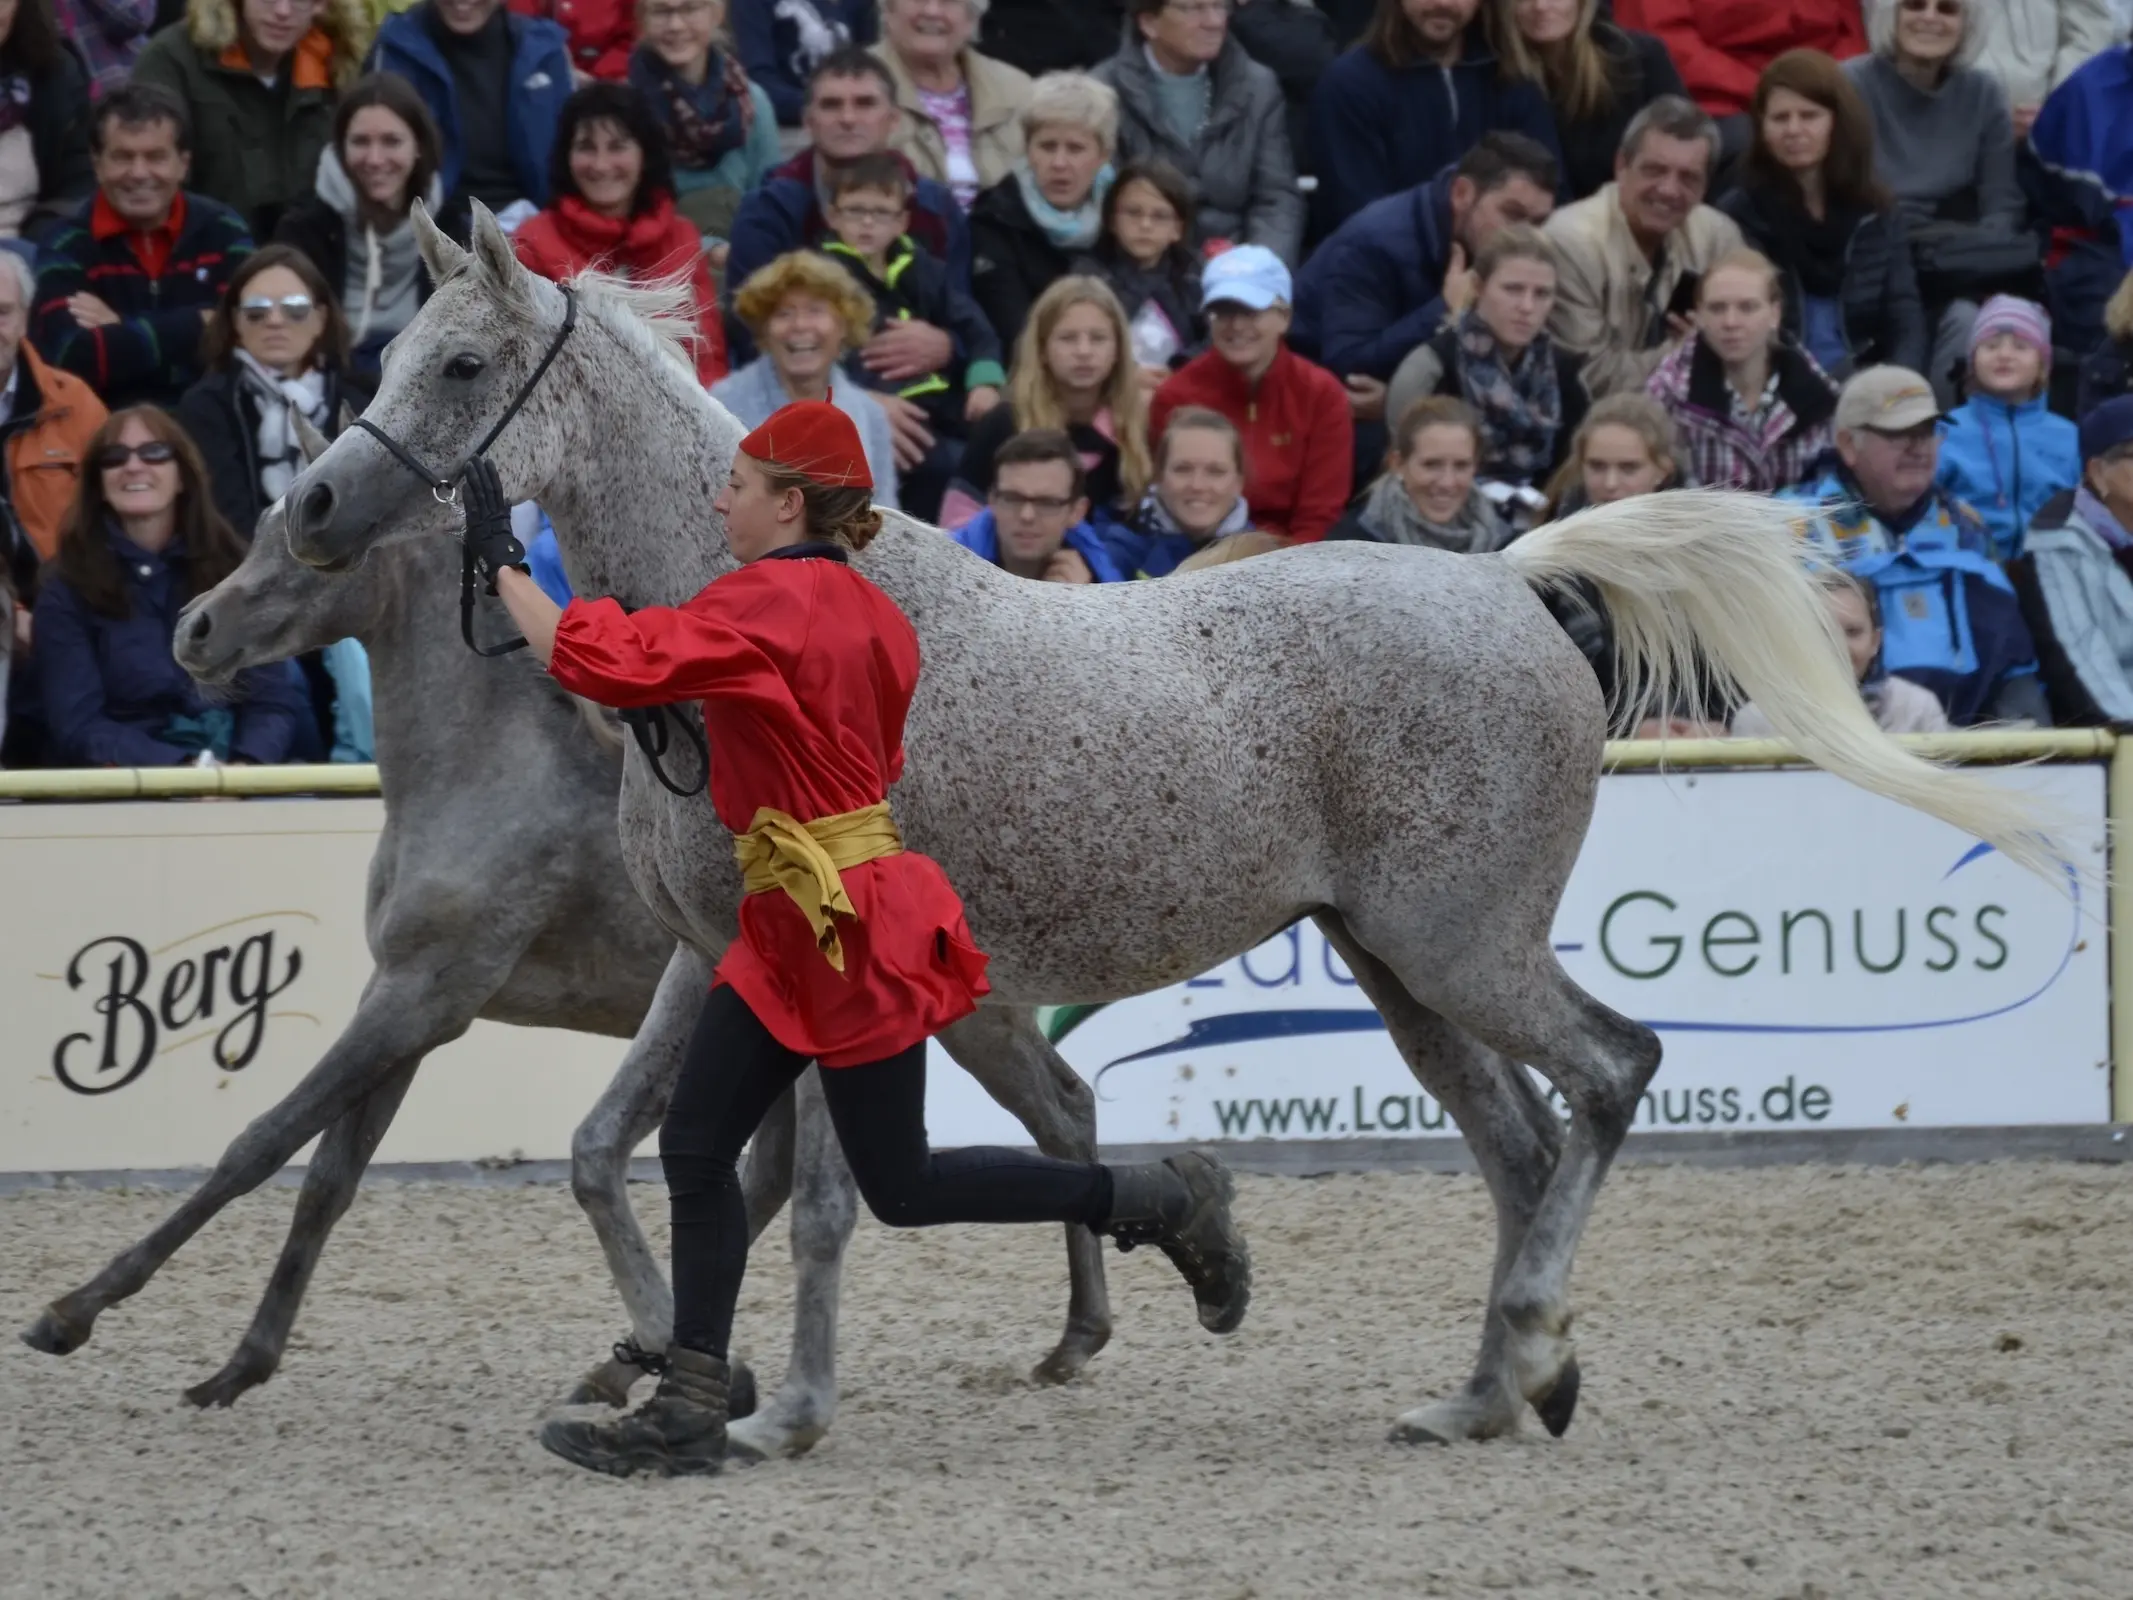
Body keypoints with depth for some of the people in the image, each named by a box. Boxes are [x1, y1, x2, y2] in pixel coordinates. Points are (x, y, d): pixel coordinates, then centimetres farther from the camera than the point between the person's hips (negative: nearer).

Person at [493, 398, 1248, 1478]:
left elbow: (613, 665, -25)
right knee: (694, 1147, 7)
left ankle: (1167, 1200, 9)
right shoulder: (865, 612, 11)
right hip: (792, 935, 10)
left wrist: (507, 580, -12)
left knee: (900, 1187, -1)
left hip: (847, 932, -10)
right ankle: (689, 1413, 8)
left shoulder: (765, 605, -19)